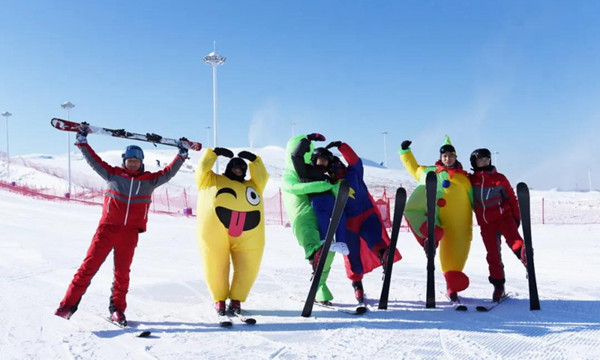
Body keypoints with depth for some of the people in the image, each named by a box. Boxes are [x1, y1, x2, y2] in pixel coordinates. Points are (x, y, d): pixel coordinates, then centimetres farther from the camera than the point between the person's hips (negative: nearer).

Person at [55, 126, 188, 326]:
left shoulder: (149, 180, 9)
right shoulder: (113, 174, 6)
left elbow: (168, 173, 11)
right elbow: (95, 161, 8)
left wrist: (181, 156, 7)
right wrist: (82, 143, 3)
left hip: (129, 233, 1)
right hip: (107, 229, -1)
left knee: (122, 272, 8)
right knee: (88, 266, -4)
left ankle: (117, 309, 20)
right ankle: (69, 303, 2)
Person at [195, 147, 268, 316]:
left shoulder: (253, 186, 30)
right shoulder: (211, 180, 21)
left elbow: (262, 177, 22)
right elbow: (202, 170, 11)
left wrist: (254, 160, 18)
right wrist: (214, 153, 12)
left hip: (248, 234, 3)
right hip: (215, 230, -3)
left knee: (247, 269, 2)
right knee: (216, 267, 0)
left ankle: (236, 300, 15)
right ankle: (219, 300, 15)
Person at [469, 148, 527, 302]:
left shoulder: (500, 179, 4)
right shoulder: (471, 180, 7)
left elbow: (511, 198, 6)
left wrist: (516, 217, 0)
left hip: (503, 216, -1)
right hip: (485, 223, 1)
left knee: (513, 237, -29)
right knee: (493, 254, 1)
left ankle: (524, 255, -52)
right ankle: (498, 286, 6)